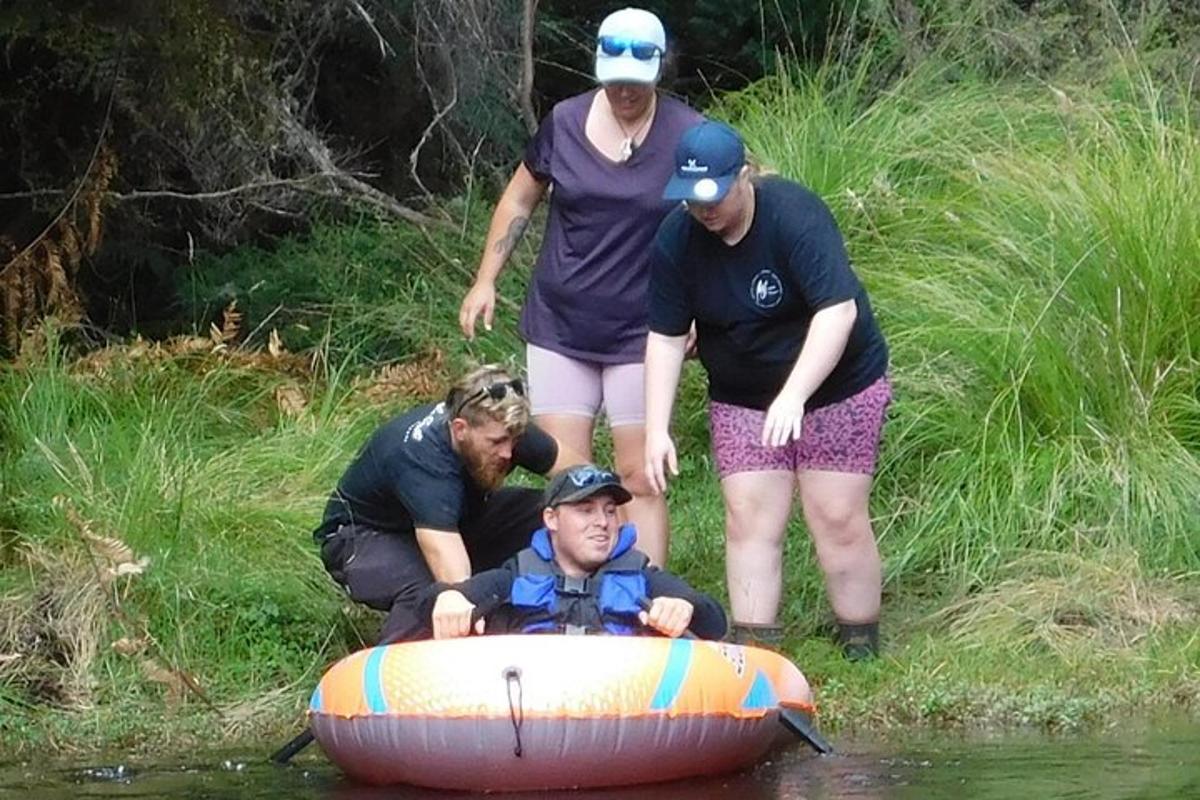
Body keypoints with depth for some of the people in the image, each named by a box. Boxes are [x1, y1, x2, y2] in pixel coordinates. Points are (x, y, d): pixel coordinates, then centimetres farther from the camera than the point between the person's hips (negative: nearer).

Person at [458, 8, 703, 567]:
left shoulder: (687, 137, -8)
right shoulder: (565, 123, 0)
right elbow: (520, 199, 13)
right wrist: (486, 280, 11)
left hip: (641, 334, -3)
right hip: (559, 328, 3)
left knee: (639, 479, -2)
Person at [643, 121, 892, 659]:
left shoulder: (795, 216, -26)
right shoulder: (676, 240, -10)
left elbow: (838, 310, -33)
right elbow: (666, 336, -5)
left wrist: (794, 394, -42)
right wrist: (657, 428, -13)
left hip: (837, 386, -4)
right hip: (741, 399, 4)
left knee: (838, 518, -6)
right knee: (749, 519, -4)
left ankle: (862, 653, 5)